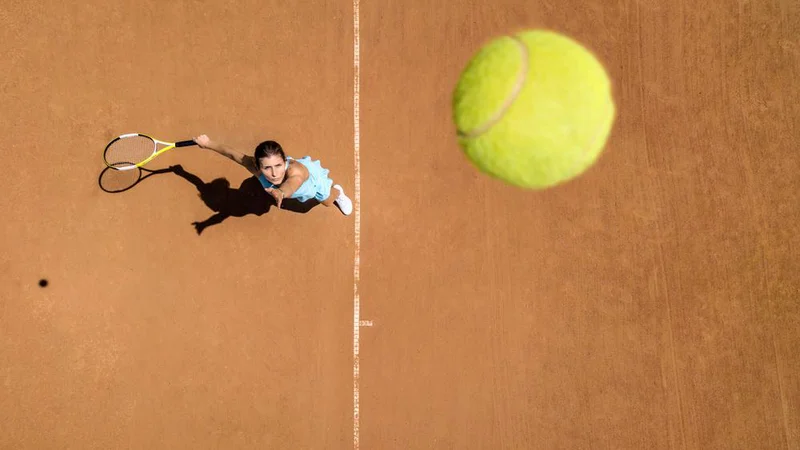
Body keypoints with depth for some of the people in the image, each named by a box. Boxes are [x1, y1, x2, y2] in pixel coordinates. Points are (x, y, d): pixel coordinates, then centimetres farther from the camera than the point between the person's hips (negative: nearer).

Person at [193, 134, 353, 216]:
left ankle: (337, 192, 66)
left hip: (312, 177, -2)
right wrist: (208, 143, -14)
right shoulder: (257, 168, -44)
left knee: (328, 202, 31)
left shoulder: (295, 169, -57)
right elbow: (233, 153, -27)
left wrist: (281, 192, -105)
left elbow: (294, 182, -82)